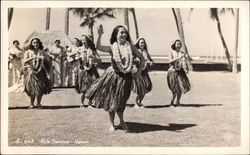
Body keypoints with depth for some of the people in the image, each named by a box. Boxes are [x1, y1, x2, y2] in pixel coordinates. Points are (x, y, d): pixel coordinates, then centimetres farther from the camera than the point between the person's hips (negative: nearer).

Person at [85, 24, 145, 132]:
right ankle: (112, 124, 23)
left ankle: (122, 121, 31)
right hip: (113, 75, 0)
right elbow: (98, 47, -21)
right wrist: (100, 35, -31)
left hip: (126, 77, 1)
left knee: (120, 102, 6)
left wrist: (138, 72, 0)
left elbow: (142, 59, 5)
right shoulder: (112, 47, -4)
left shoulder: (130, 46, 0)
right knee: (111, 101, 7)